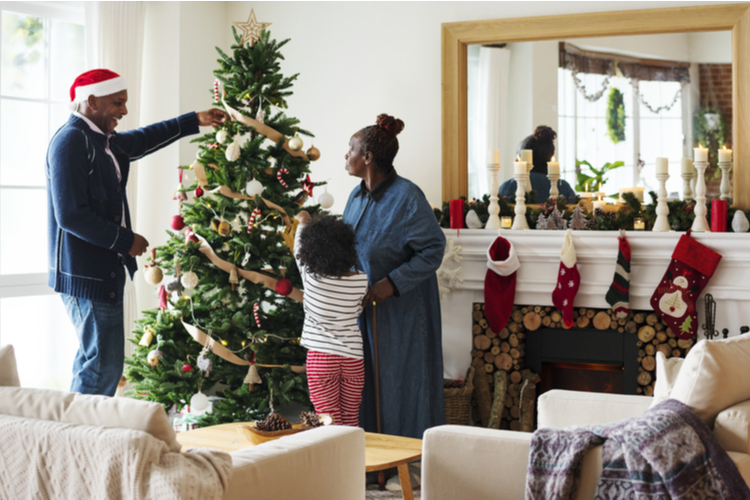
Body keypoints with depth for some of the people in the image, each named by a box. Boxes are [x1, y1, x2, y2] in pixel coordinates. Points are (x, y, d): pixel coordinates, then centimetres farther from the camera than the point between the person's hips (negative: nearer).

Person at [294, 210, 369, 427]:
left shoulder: (311, 277, -12)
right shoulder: (361, 281, -7)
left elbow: (298, 247, 8)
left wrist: (303, 222, 28)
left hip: (321, 357, -2)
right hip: (353, 356, 2)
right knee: (351, 420, 11)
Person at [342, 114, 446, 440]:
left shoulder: (407, 197, -16)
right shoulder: (357, 196, 9)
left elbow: (433, 249, -18)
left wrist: (392, 283, -22)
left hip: (401, 311, -7)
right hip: (360, 306, 7)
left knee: (399, 382, 0)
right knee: (365, 382, 12)